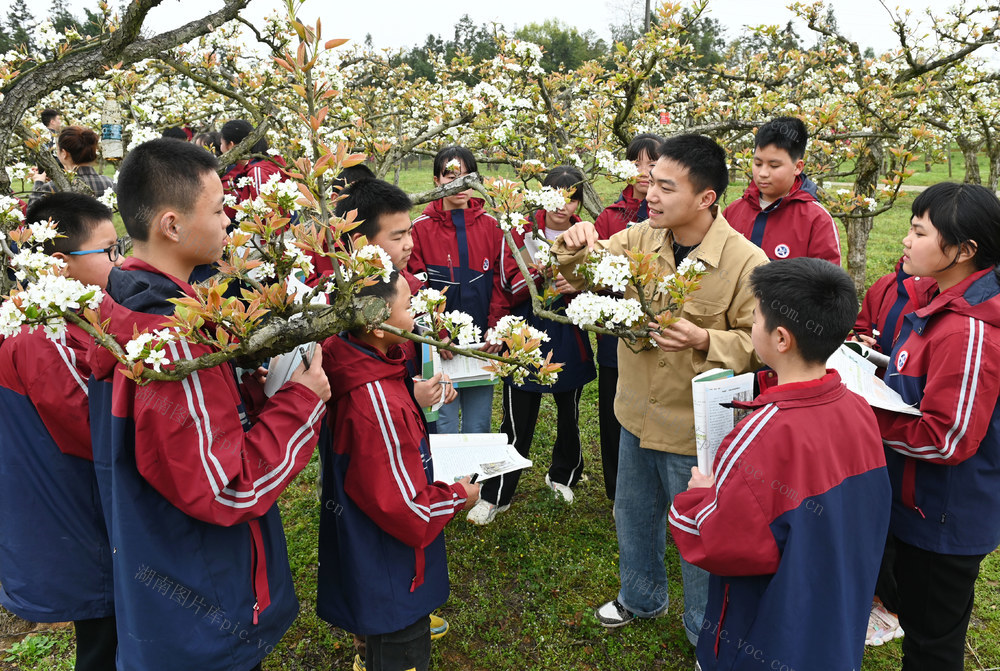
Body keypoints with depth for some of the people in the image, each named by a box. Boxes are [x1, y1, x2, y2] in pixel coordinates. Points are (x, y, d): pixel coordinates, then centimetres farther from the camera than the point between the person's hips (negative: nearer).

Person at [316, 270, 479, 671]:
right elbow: (406, 508, -28)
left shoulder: (355, 371, -7)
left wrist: (417, 399, 3)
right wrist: (459, 496, -12)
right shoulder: (378, 404, -35)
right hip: (391, 581, -9)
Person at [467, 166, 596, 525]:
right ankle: (495, 495, 15)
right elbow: (511, 291, -8)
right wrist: (538, 269, -27)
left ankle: (562, 476, 41)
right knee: (517, 420, 0)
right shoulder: (523, 232, -3)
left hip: (570, 337, 3)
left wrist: (577, 286, -17)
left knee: (570, 414, 16)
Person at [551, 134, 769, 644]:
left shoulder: (746, 262, -20)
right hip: (638, 416, 6)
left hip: (696, 431, -5)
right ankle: (640, 598, 54)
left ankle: (705, 630, 42)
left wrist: (706, 341, -33)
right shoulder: (639, 238, -5)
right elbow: (580, 279, 4)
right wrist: (574, 247, -18)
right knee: (634, 516, 26)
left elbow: (760, 344, -17)